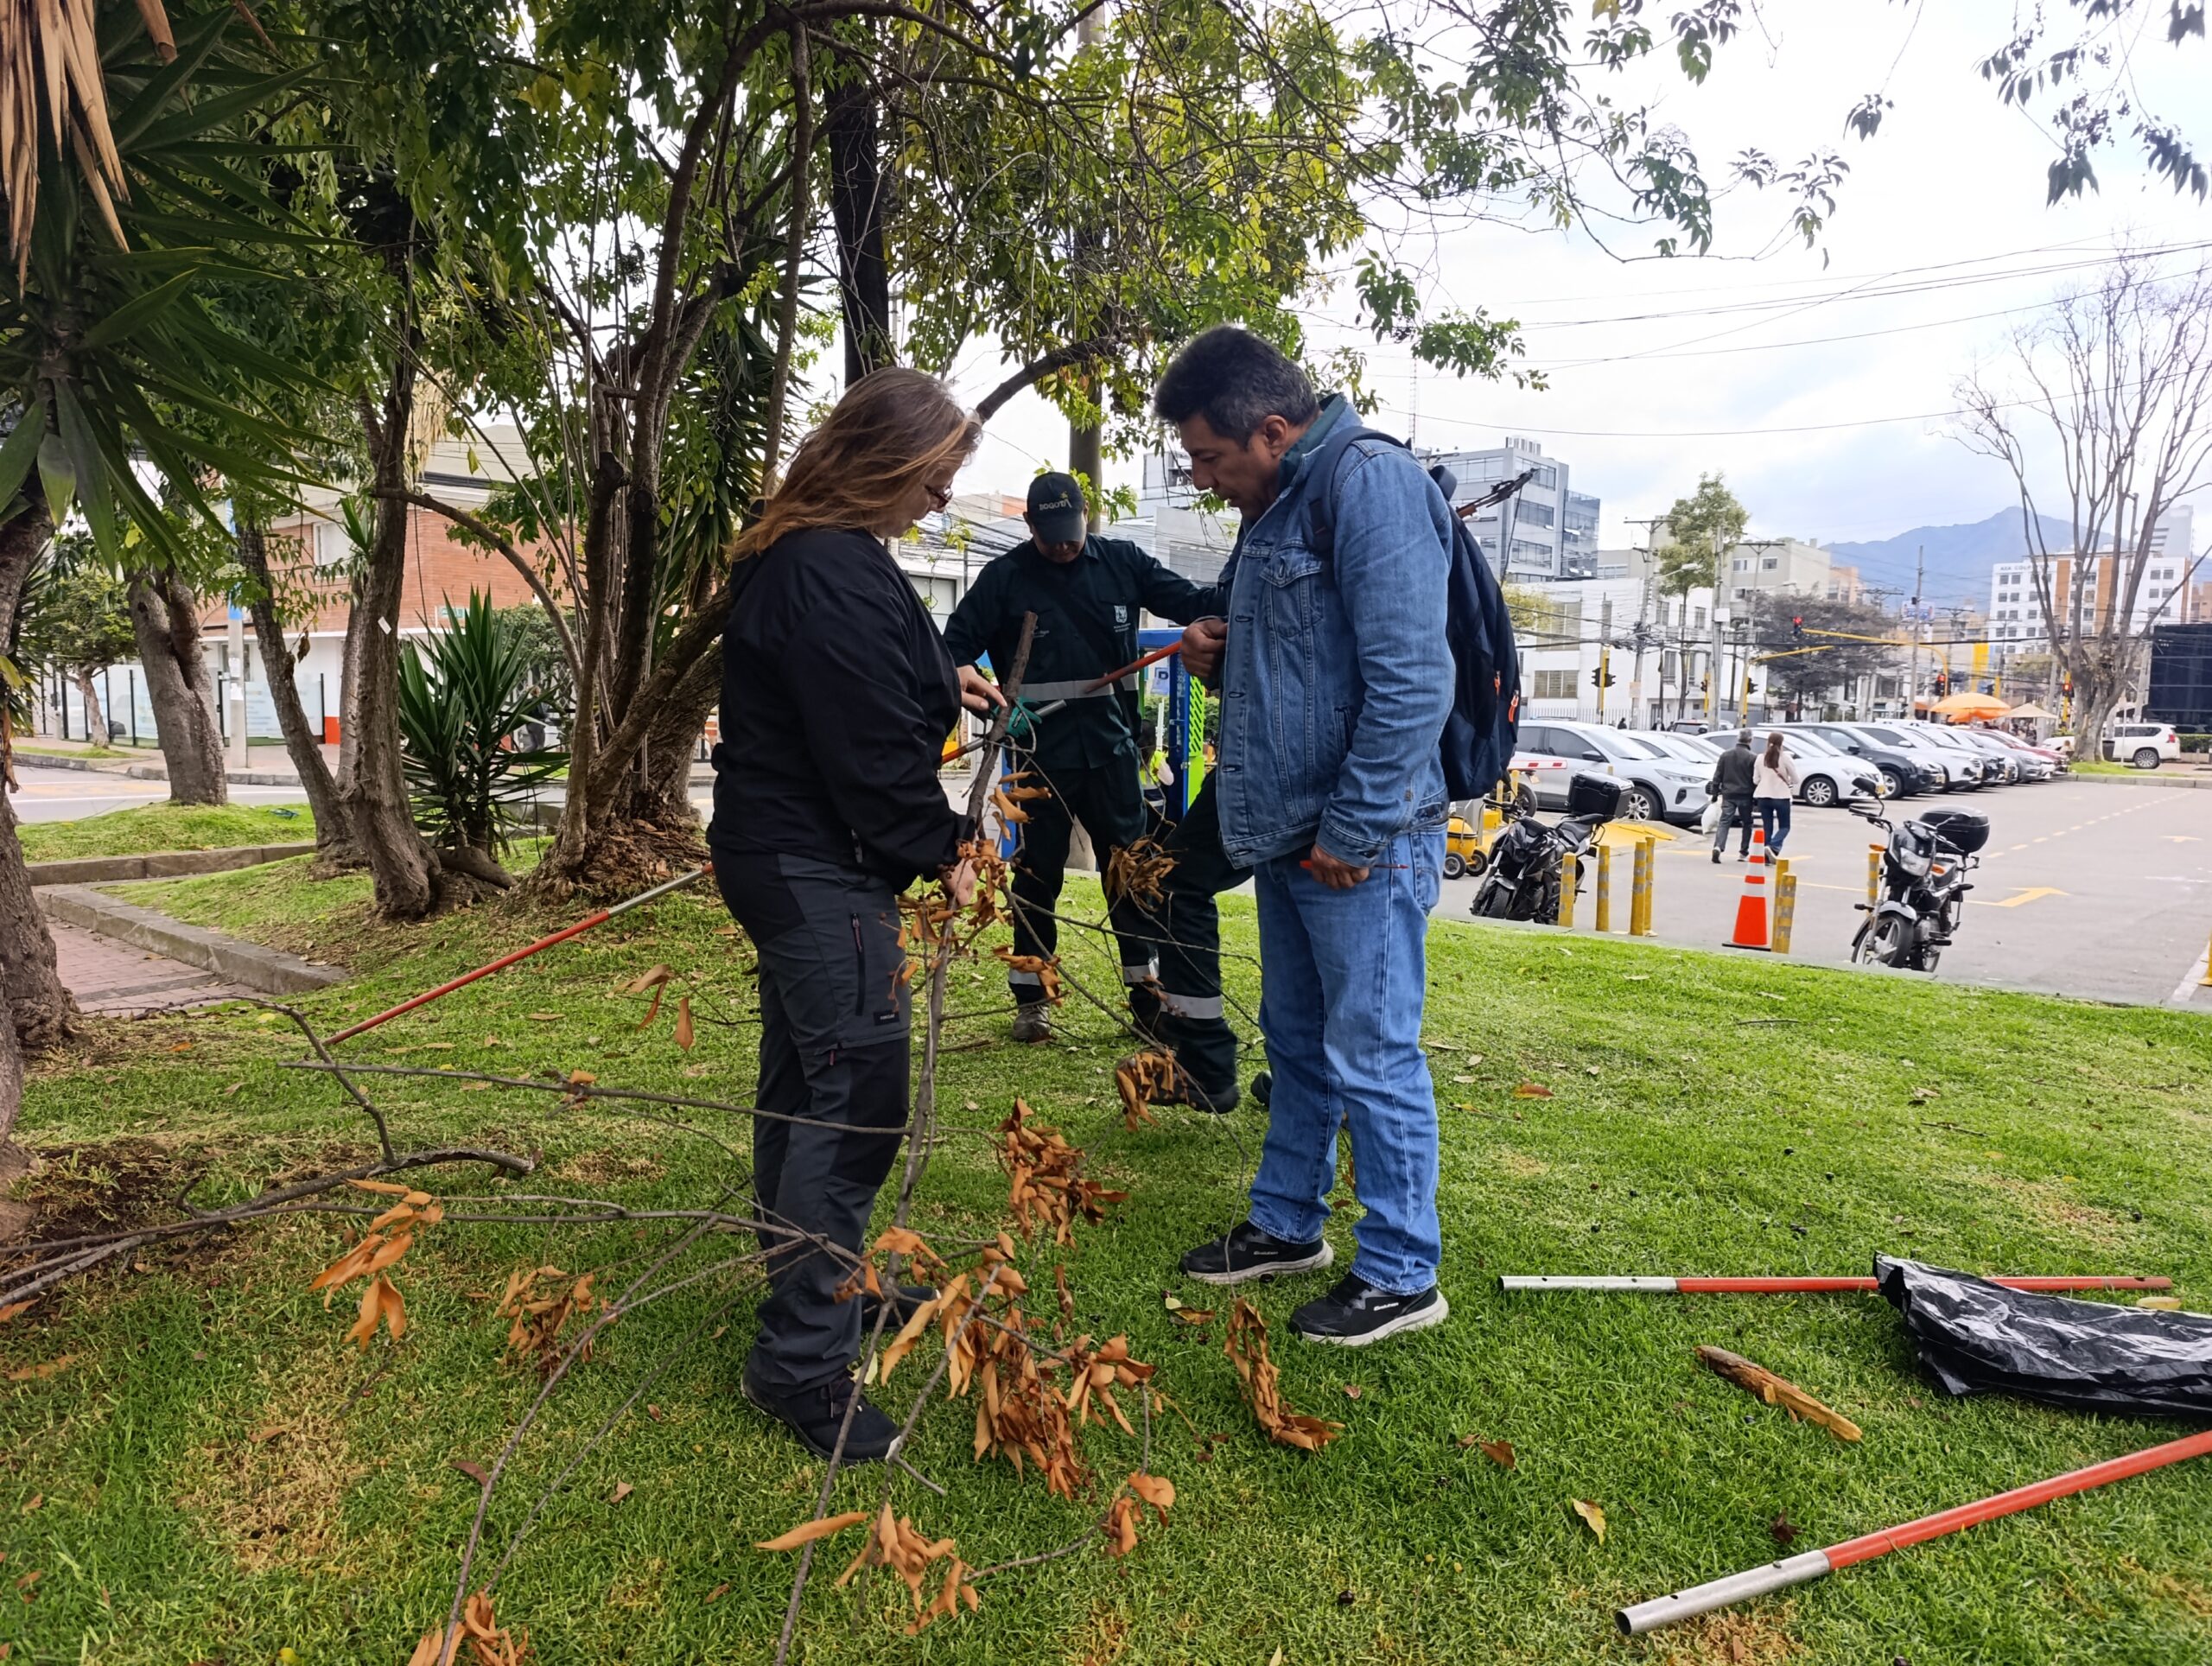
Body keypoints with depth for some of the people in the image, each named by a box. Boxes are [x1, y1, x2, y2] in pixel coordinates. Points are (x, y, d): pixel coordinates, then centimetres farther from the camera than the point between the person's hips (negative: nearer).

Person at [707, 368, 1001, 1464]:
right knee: (857, 1104, -7)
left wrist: (940, 680, 26)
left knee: (802, 1085, 20)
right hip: (822, 870, -11)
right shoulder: (837, 576, -23)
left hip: (786, 858, 11)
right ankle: (802, 1362, 2)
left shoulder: (794, 555, 12)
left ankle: (816, 1286, 38)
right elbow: (874, 753, -23)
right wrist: (940, 851, -10)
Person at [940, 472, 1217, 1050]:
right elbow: (957, 642, -3)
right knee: (1037, 874, 8)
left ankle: (1147, 992, 20)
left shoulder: (1122, 561, 4)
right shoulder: (1004, 577, -2)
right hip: (1039, 751, -2)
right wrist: (963, 673, -25)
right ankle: (1030, 997, 20)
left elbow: (1194, 603, 3)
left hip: (1109, 746, 2)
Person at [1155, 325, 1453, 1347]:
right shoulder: (1274, 507, 15)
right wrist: (1219, 656, 5)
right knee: (1296, 1044, 19)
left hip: (1361, 841, -10)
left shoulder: (1371, 484, -15)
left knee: (1371, 1059, 0)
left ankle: (1402, 1277, 16)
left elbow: (1410, 681, -22)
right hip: (1287, 836, 10)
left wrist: (1352, 832, -19)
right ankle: (1287, 1226, 35)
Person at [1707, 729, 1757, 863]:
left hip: (1728, 795, 2)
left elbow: (1718, 776, 5)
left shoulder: (1725, 755, 4)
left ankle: (1718, 847, -24)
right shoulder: (1752, 758, -8)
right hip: (1745, 795, -2)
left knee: (1724, 822, -2)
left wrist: (1715, 792, 11)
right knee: (1747, 824, 12)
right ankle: (1744, 853, 15)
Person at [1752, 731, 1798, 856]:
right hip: (1781, 796, -3)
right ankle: (1773, 847, -17)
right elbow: (1795, 779, -4)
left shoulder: (1761, 758, -1)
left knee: (1767, 827, 11)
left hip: (1763, 796, 3)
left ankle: (1766, 856, 7)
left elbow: (1755, 780, 4)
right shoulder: (1784, 758, -10)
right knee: (1784, 827, 7)